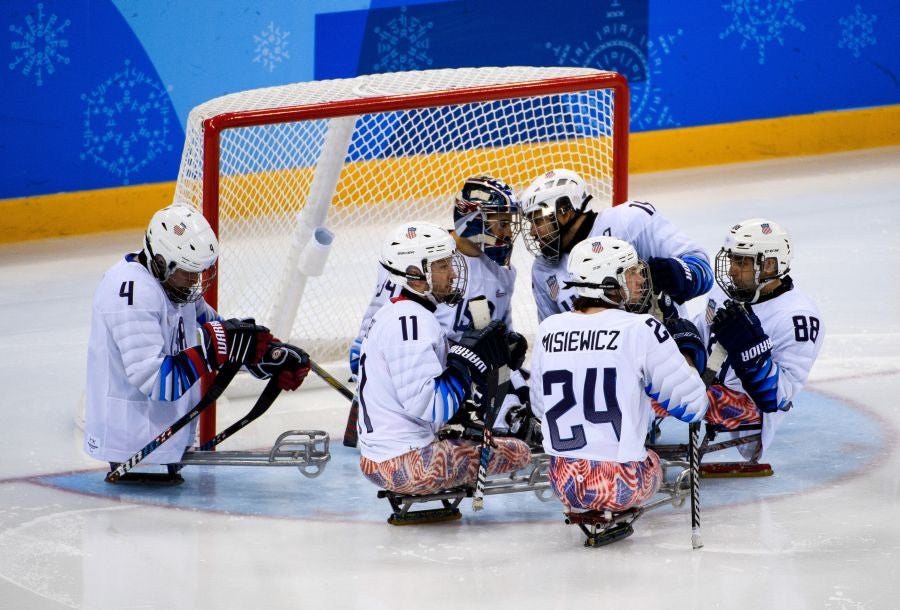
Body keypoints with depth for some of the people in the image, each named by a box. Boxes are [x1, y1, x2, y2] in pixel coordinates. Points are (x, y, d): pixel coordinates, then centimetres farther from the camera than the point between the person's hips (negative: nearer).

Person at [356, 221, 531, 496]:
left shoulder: (392, 315, 15)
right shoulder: (413, 322, -18)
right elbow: (428, 406, -25)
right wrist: (468, 361, -16)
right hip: (407, 463, -10)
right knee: (518, 453, -6)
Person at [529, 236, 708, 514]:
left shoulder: (548, 329, 2)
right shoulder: (641, 329, -13)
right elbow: (693, 405, -7)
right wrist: (686, 364, 12)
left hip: (563, 482, 5)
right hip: (622, 483, -5)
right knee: (652, 462, 28)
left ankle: (583, 509, 12)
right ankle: (613, 512, 5)